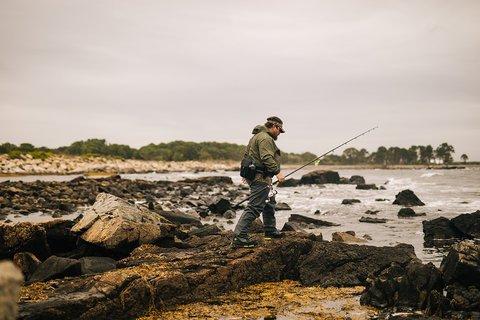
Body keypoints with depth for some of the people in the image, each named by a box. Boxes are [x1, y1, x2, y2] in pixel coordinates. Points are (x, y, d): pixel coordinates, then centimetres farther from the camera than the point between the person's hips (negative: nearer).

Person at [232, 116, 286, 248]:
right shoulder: (265, 138, -13)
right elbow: (267, 158, -24)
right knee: (254, 207, -13)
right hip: (260, 177, -11)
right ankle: (239, 237, -16)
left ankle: (270, 230, 36)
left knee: (269, 203, 24)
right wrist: (278, 172, -22)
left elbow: (246, 155, 26)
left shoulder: (257, 137, 21)